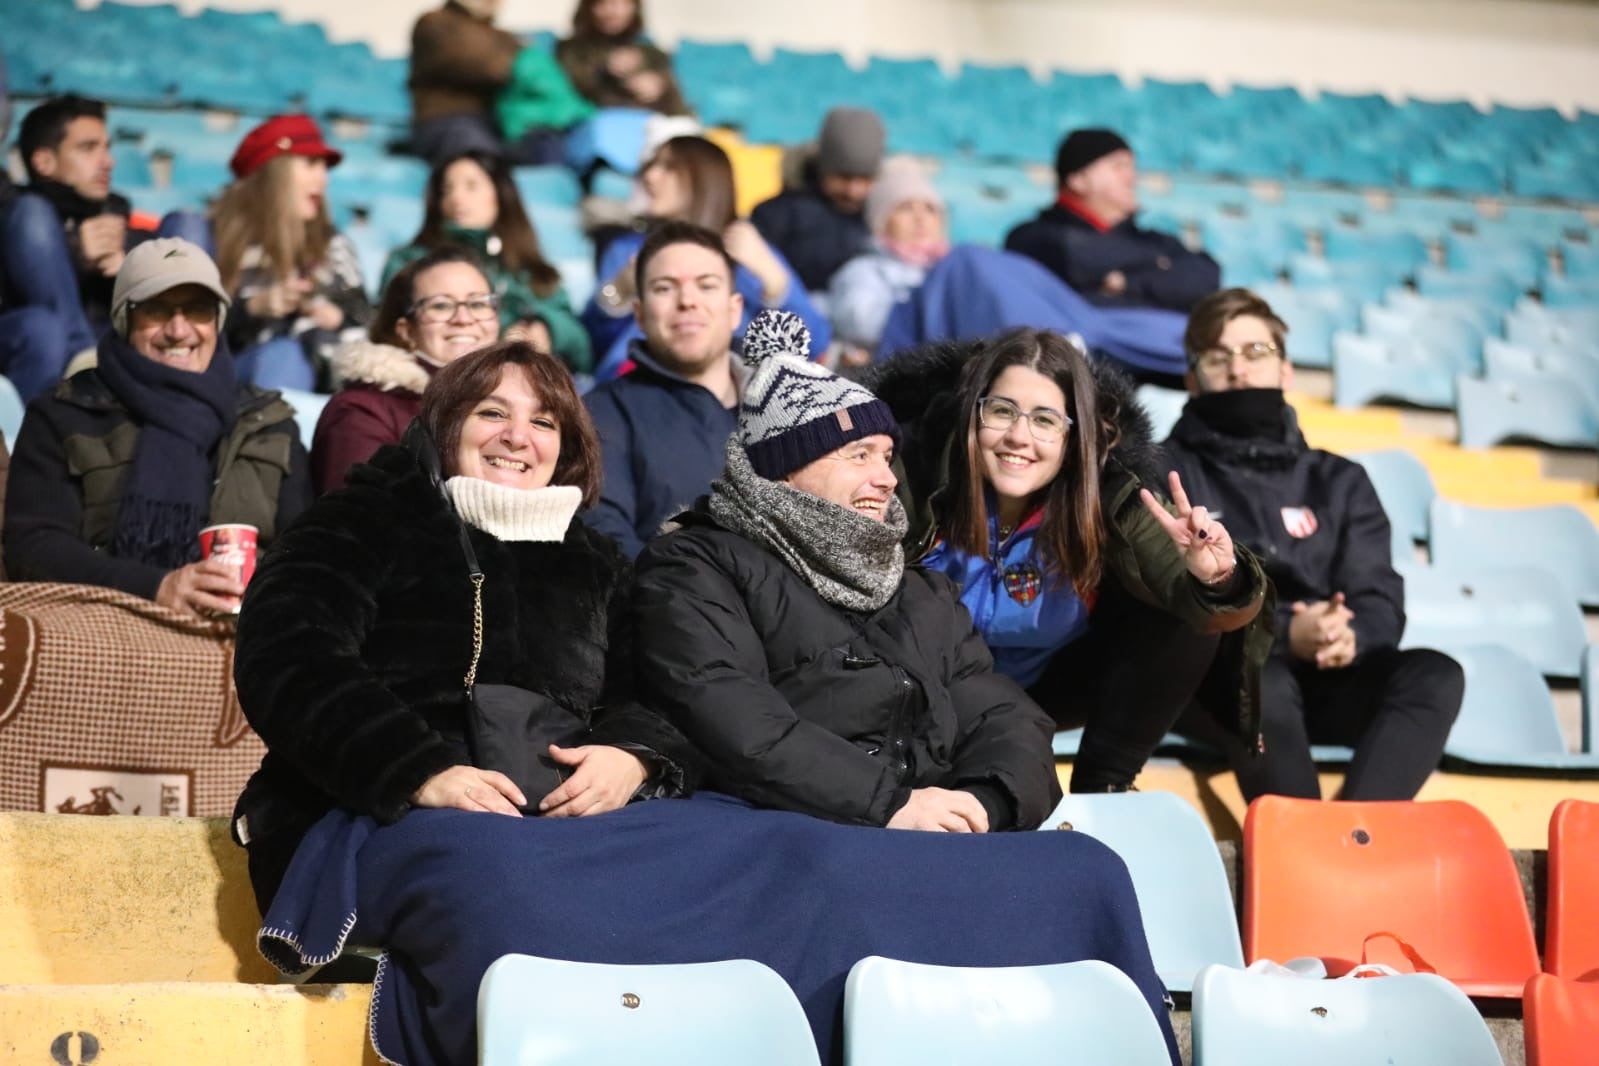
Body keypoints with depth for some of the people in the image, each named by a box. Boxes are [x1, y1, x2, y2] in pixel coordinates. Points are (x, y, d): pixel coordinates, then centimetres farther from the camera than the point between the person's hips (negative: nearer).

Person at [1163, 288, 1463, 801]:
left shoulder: (1339, 482, 20)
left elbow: (1381, 600, 8)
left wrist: (1349, 636, -18)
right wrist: (1284, 633, -21)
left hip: (1320, 681, 4)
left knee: (1435, 674, -26)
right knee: (1260, 679, -37)